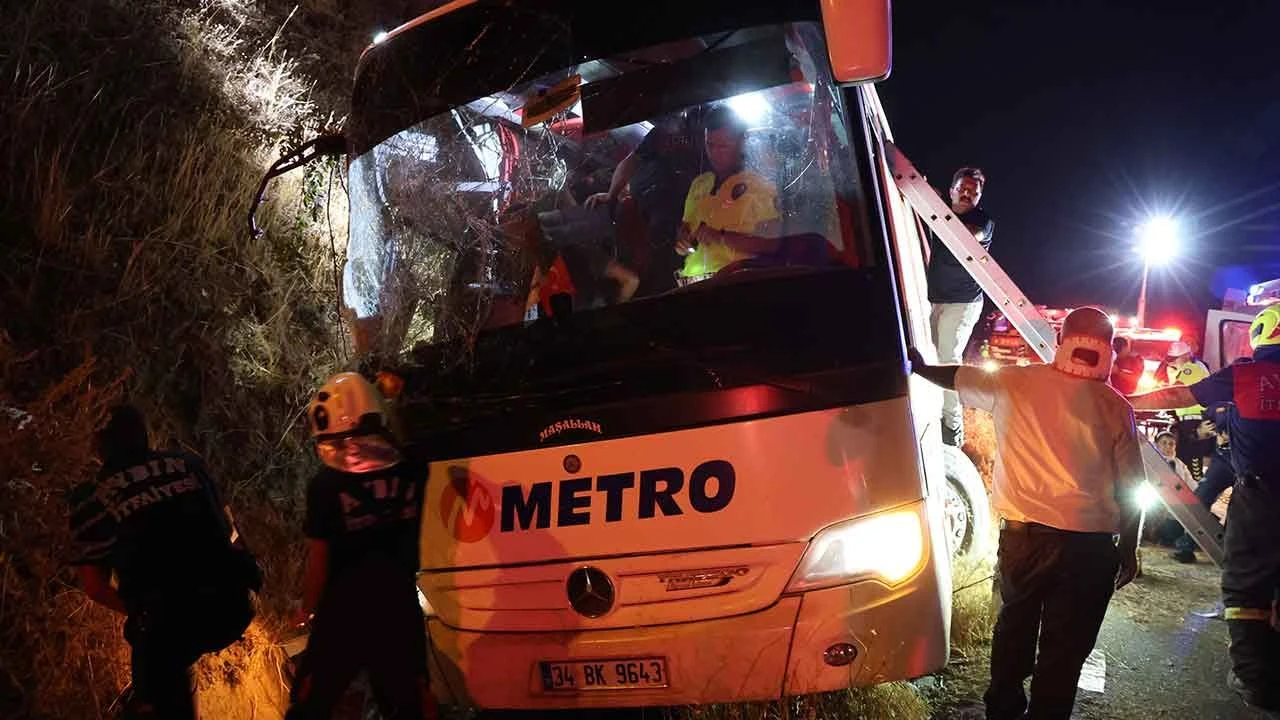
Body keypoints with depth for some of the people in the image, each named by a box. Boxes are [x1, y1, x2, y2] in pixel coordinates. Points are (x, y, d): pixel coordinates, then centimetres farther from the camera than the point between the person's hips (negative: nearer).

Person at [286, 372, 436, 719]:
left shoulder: (326, 486, -16)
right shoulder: (410, 471, -7)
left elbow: (319, 563, -10)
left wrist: (306, 611, 6)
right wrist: (394, 397, 19)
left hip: (344, 613, -3)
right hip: (399, 610, 3)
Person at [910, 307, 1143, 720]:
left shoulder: (1013, 384, -3)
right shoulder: (1114, 407, -6)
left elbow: (956, 377, 15)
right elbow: (1130, 488, -2)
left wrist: (919, 367, 35)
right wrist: (1129, 548, 11)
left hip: (1022, 534, 3)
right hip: (1089, 543, -2)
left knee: (1015, 623, 24)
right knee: (1065, 644, 9)